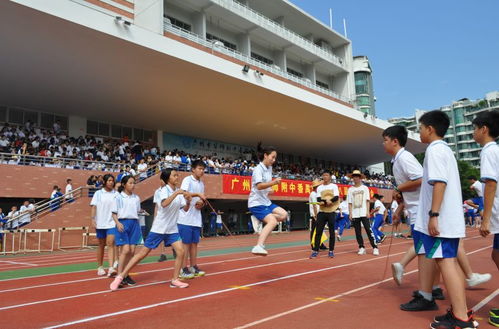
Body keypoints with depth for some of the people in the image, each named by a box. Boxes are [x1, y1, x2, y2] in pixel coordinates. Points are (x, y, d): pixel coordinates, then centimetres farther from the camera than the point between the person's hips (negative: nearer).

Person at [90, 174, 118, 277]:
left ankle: (111, 268, -17)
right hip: (100, 223, 1)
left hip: (112, 223, -1)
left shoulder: (116, 194, 3)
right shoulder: (98, 193, 4)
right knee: (101, 245, 11)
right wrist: (93, 219, -9)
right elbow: (93, 207, 1)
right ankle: (100, 267, 23)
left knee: (110, 244, -11)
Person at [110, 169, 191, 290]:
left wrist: (188, 200, -16)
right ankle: (121, 276, 11)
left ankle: (175, 280, 8)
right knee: (143, 253, -2)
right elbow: (164, 204, -33)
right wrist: (176, 193, -38)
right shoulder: (164, 190, -13)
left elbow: (185, 209, 3)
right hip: (159, 228, -5)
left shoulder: (179, 192, 5)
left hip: (172, 229, 6)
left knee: (181, 252, -7)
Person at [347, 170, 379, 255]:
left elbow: (367, 201, 3)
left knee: (369, 230, -7)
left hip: (364, 213, -2)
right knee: (357, 231, 4)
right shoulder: (350, 189, 9)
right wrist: (350, 213, 0)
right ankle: (361, 248, 12)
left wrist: (368, 211, -6)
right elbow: (350, 203, 7)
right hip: (355, 214, 2)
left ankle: (375, 248, -4)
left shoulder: (365, 188, 7)